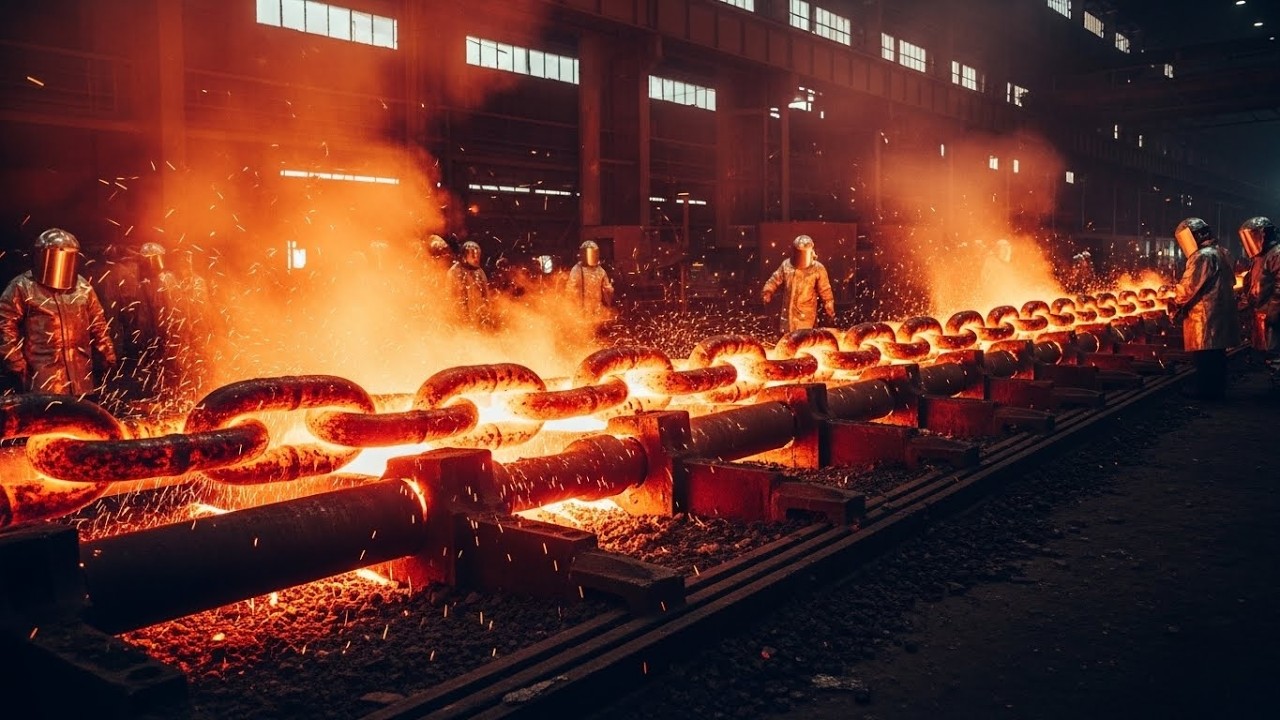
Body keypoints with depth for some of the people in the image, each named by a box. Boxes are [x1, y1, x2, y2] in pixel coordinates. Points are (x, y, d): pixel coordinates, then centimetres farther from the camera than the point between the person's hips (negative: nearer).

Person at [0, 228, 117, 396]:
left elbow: (98, 325, 17)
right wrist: (16, 364, -7)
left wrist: (108, 358, 14)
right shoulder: (23, 287, -2)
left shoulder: (83, 287, 11)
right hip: (43, 376, -4)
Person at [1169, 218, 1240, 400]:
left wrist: (1176, 305, 0)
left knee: (1204, 357, -2)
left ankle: (1206, 391, 2)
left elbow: (1188, 286, -17)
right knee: (1217, 356, 14)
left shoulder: (1202, 256, -16)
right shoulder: (1223, 253, 13)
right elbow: (1230, 281, 20)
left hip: (1205, 316, -9)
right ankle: (1218, 390, 20)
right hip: (1222, 314, 9)